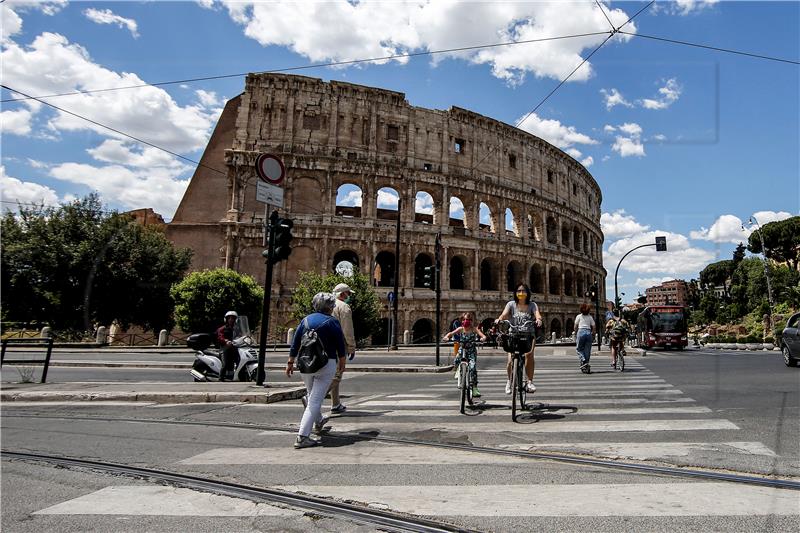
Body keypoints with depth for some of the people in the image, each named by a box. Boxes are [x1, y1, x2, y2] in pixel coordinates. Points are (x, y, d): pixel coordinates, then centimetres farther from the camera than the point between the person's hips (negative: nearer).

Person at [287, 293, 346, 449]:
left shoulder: (305, 320, 7)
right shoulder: (332, 322, -6)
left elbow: (295, 343, 7)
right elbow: (340, 345, -4)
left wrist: (290, 362, 12)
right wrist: (342, 361, 11)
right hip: (326, 364, -5)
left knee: (312, 395, 24)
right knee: (316, 400, -4)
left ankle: (318, 424, 43)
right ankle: (302, 436, -9)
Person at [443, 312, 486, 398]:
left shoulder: (474, 329, -5)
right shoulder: (461, 329, -1)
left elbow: (482, 335, -16)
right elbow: (451, 333, -10)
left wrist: (483, 338, -39)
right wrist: (447, 337, -31)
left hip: (472, 351, -2)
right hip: (462, 350, 2)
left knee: (473, 367, -19)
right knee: (456, 362, -20)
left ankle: (474, 387, -12)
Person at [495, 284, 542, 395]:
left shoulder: (532, 305, 6)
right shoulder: (511, 304, 5)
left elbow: (537, 314, -14)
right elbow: (504, 314, -12)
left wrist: (538, 320, -38)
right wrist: (499, 319, -35)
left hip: (528, 335, 0)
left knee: (529, 354, -26)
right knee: (511, 359, -16)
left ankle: (529, 382, -10)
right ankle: (510, 381, 11)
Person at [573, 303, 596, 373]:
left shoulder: (579, 316, 7)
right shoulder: (590, 317, 14)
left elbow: (575, 326, 3)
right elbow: (594, 326, 8)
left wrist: (575, 335, 12)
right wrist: (592, 333, 17)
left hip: (581, 332, -3)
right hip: (588, 332, 3)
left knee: (579, 349, 7)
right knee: (587, 350, 7)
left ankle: (583, 361, -16)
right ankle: (586, 367, 8)